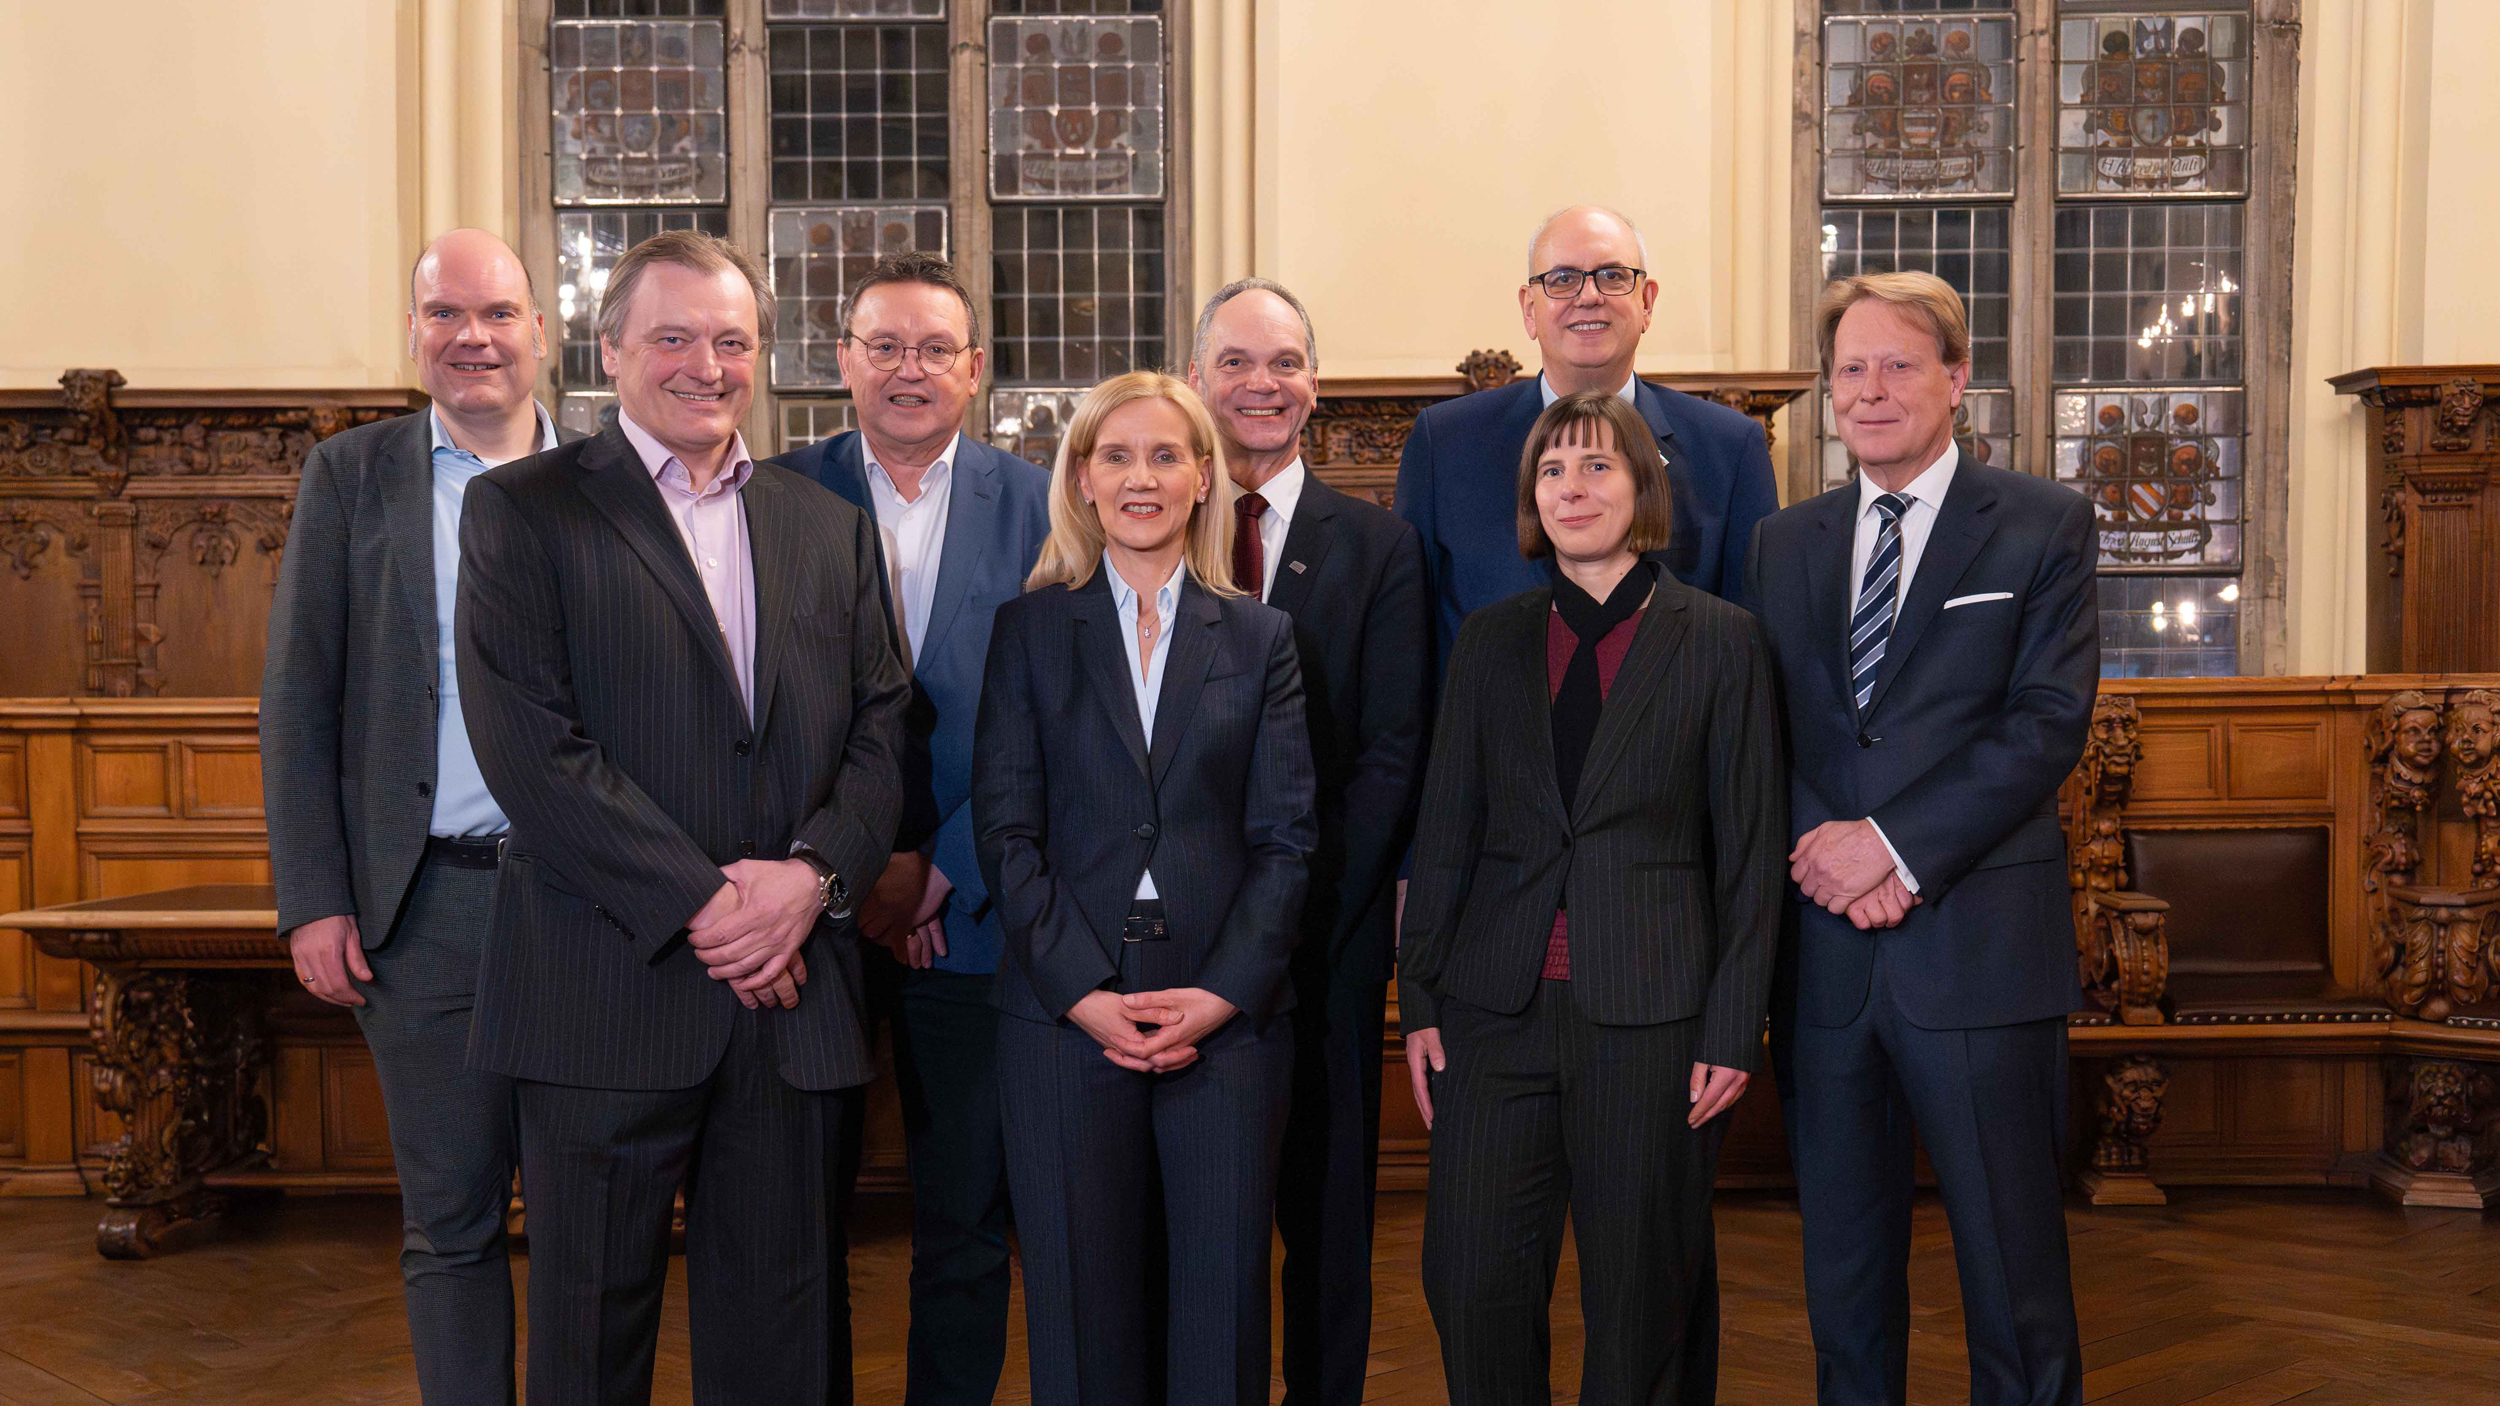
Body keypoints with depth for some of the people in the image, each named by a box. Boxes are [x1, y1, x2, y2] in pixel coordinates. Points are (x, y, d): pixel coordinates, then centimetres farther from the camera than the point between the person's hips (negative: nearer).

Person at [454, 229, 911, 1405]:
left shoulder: (831, 527, 14)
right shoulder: (521, 511, 1)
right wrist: (700, 901, -14)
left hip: (791, 994, 4)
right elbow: (530, 747, -10)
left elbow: (882, 730, 8)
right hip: (607, 993, -3)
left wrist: (811, 873, -10)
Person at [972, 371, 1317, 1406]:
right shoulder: (1029, 629, 7)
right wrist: (1083, 991, -10)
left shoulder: (1260, 638, 9)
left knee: (1223, 1300, 5)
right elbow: (1005, 830, 1)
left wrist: (1226, 991, -9)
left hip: (1228, 1013, 1)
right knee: (1084, 1305, 6)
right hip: (1065, 1011, 0)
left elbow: (1285, 836, 4)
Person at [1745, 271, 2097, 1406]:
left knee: (2012, 1261, 5)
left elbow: (2050, 720, -8)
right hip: (1822, 954, 4)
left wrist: (1896, 842, -15)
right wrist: (1819, 848, -9)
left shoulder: (2043, 526, 2)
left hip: (1977, 948, -3)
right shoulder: (1784, 544, 13)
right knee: (1843, 1266, 13)